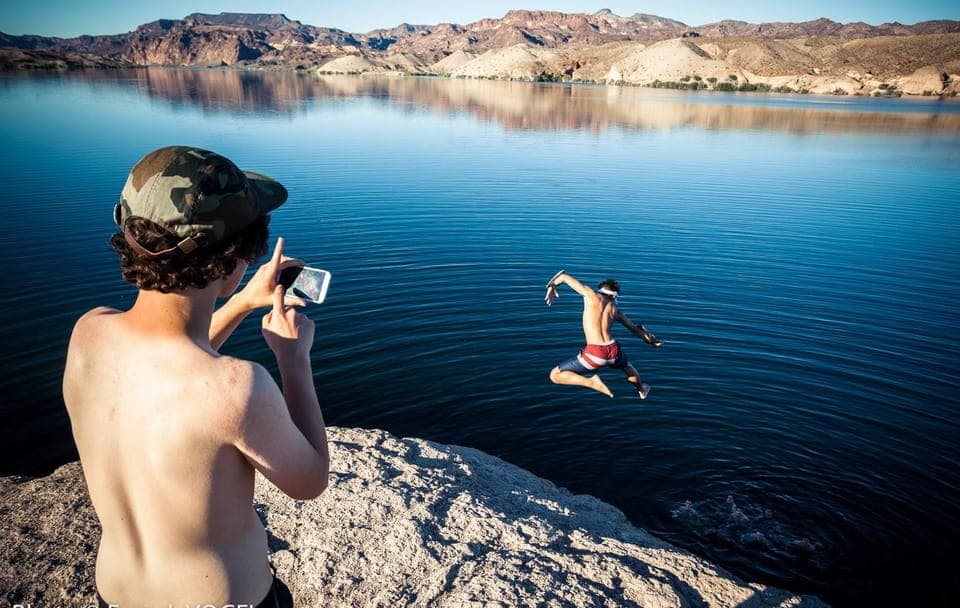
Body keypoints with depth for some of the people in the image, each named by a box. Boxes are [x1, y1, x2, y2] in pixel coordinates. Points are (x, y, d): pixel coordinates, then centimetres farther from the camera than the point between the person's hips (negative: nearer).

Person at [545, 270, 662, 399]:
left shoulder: (592, 295, 4)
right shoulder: (615, 310, 15)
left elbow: (564, 276, 5)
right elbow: (635, 329, 28)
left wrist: (551, 287, 23)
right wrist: (652, 340, 45)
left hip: (594, 353, -5)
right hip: (613, 351, 5)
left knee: (555, 375, 3)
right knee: (627, 366, 43)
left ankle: (592, 382, -13)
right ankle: (641, 390, 64)